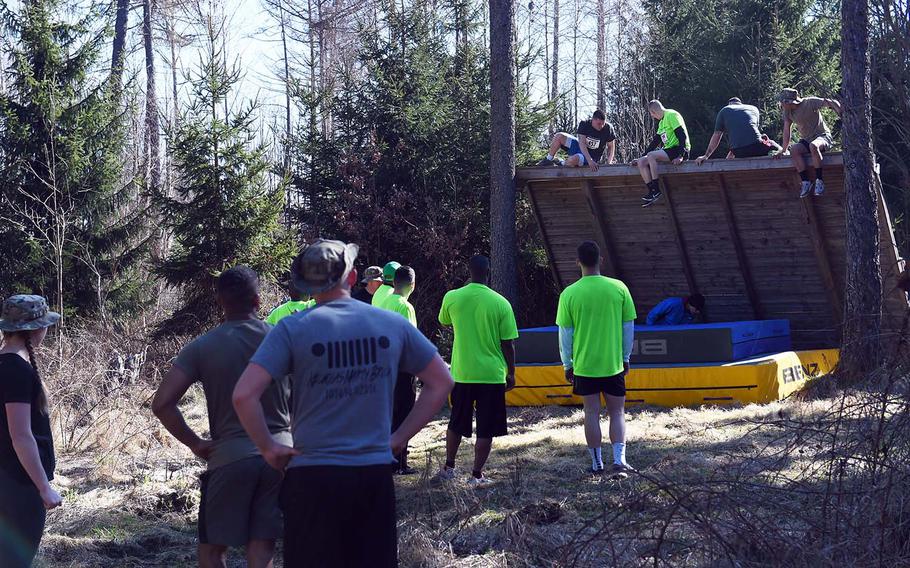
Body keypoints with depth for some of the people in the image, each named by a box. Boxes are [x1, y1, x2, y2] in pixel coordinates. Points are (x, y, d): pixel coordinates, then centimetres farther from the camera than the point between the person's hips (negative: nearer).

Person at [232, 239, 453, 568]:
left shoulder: (292, 329, -7)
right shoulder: (392, 324, 3)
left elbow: (243, 395, -15)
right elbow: (441, 382, 10)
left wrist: (268, 448, -2)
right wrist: (400, 437, 11)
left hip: (313, 475, -2)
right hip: (376, 475, 3)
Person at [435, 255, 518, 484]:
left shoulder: (452, 298, -5)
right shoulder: (501, 303, -9)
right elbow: (508, 344, -6)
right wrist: (511, 373, 7)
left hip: (461, 373, 2)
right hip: (492, 375, -2)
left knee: (456, 423, 20)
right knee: (486, 429, 7)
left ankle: (449, 468, 27)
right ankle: (476, 475, 8)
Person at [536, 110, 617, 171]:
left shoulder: (608, 128, -17)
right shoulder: (584, 125, -15)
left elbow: (611, 147, -5)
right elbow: (582, 143, -25)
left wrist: (609, 162, -20)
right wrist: (590, 161, -38)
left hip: (592, 157, -3)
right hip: (580, 147, 3)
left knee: (573, 159, -38)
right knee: (559, 136, -15)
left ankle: (561, 165, -2)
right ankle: (549, 160, 2)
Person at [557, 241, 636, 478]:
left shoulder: (569, 294, -8)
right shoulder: (618, 288, -5)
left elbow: (565, 334, -3)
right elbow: (628, 327, 1)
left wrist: (568, 365, 8)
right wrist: (626, 358, 13)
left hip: (584, 364, 0)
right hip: (613, 363, 0)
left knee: (592, 412, 9)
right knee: (617, 412, 9)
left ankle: (597, 463, 13)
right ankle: (619, 459, -5)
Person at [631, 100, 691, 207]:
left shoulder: (671, 115, -7)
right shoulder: (662, 122, 23)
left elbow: (682, 136, -17)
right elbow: (655, 141, 25)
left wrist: (680, 155, -27)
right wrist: (641, 158, 18)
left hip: (678, 149, -9)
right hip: (668, 150, 9)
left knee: (651, 155, -29)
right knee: (641, 162, -6)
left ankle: (656, 191, -28)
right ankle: (652, 192, -17)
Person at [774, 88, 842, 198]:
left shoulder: (810, 103, -15)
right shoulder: (787, 111, 2)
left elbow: (831, 103, -18)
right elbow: (787, 131, 4)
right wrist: (784, 151, -1)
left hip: (822, 136, -5)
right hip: (806, 140, 5)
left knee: (813, 146, -40)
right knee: (793, 150, -27)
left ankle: (819, 180, -30)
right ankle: (805, 182, -23)